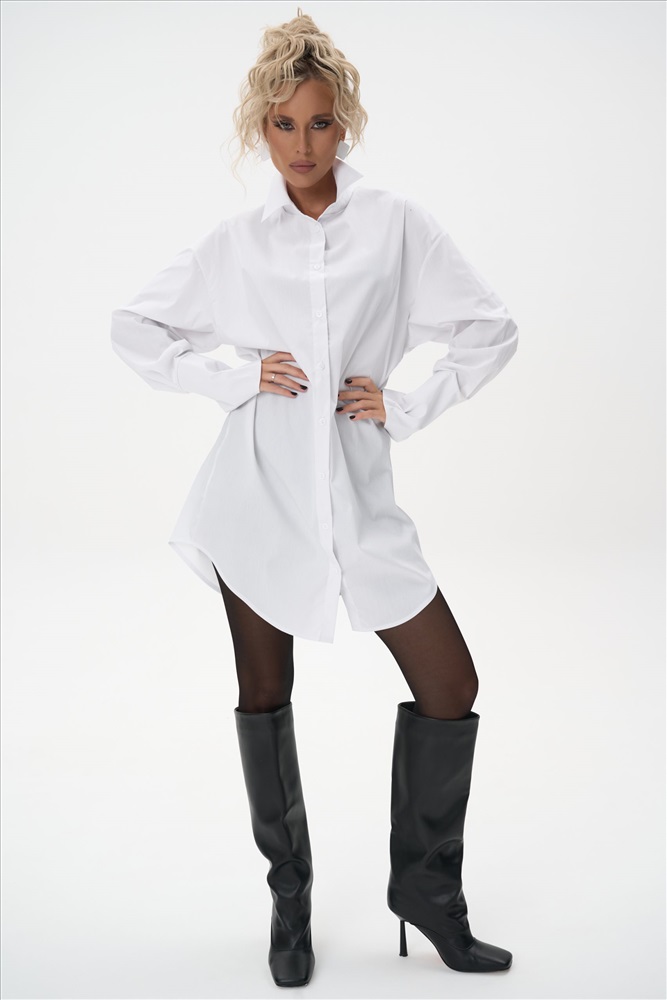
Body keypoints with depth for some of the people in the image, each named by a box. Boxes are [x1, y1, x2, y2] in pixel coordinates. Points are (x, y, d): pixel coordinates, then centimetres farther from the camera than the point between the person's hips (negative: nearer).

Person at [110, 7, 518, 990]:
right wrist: (230, 378, -2)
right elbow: (133, 328, 11)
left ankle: (425, 889, 19)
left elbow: (491, 330, 5)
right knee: (264, 696, 9)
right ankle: (290, 898, 29)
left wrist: (407, 407, -4)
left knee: (450, 685, -3)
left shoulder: (397, 224, 1)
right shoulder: (235, 242, 3)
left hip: (357, 492, 0)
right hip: (257, 492, 0)